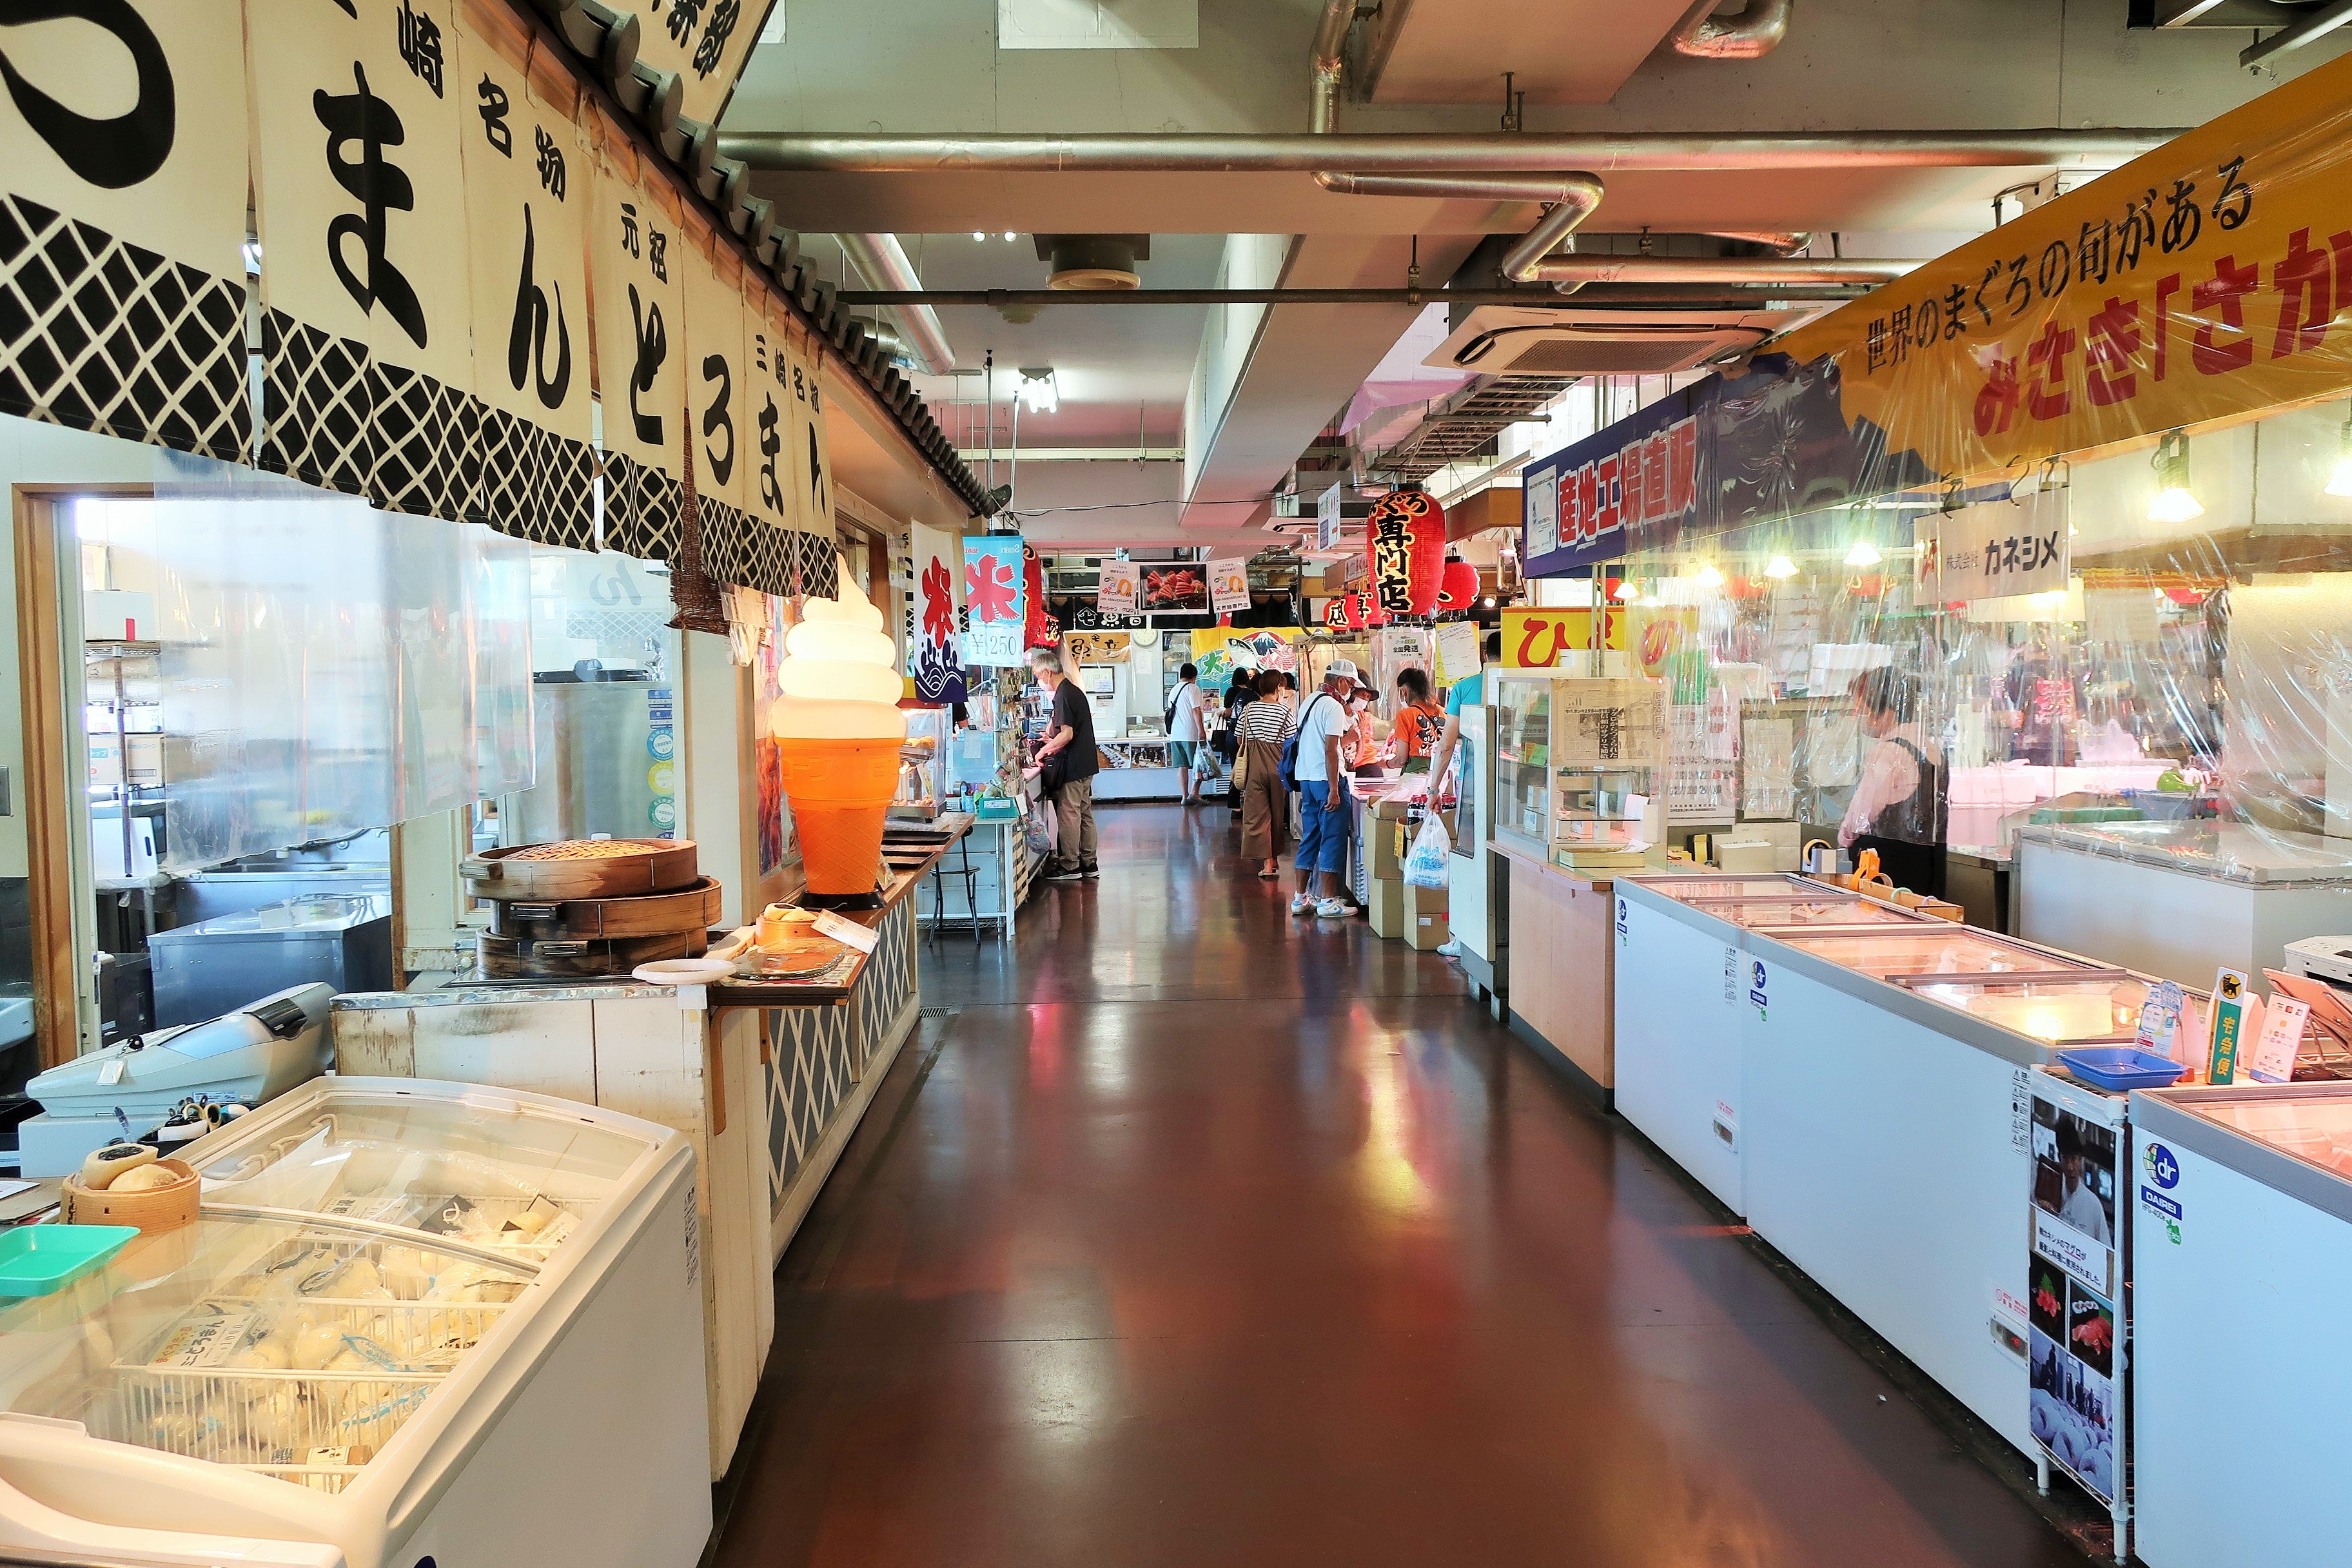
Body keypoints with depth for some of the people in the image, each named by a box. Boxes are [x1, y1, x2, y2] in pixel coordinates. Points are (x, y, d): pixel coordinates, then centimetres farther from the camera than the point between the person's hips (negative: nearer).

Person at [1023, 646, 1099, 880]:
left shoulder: (1063, 695, -16)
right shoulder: (1075, 690, 15)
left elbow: (1067, 735, -22)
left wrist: (1044, 751, -11)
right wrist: (1052, 742, 17)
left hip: (1072, 767, -10)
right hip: (1086, 764, 10)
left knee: (1068, 814, -3)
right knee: (1084, 813, 12)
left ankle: (1069, 866, 2)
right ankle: (1088, 863, 18)